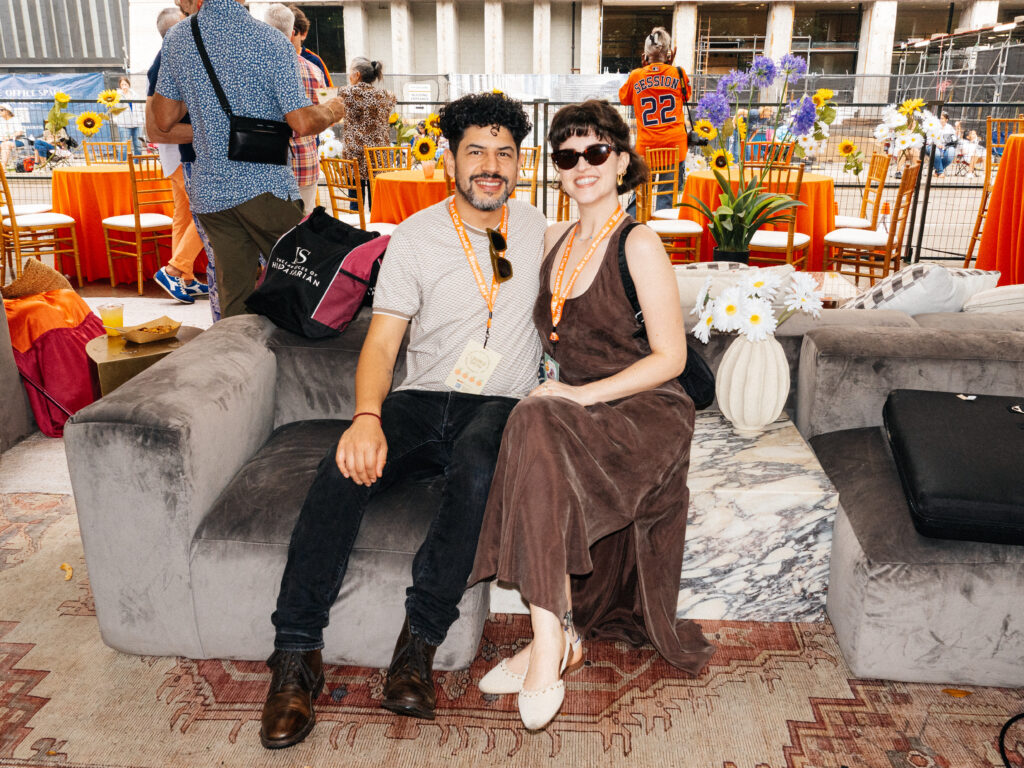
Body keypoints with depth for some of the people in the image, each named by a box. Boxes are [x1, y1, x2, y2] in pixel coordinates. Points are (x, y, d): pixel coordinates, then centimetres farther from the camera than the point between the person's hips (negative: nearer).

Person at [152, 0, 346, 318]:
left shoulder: (176, 38, 6)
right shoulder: (269, 41, -9)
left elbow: (163, 120, 10)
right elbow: (302, 124, -12)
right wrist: (331, 112, 9)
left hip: (209, 190, 5)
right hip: (264, 185, -5)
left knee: (232, 295, 10)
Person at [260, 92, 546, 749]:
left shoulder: (535, 225, 11)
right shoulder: (416, 237, 2)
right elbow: (382, 342, -5)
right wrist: (367, 418, -25)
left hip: (500, 405, 0)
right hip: (421, 400, 0)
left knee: (476, 467, -36)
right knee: (344, 469, -29)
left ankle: (419, 645, -24)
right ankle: (296, 657, -19)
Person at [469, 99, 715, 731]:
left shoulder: (639, 244, -7)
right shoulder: (556, 240, 13)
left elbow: (670, 357, -10)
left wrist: (582, 394, -18)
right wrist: (554, 385, 6)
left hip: (644, 413, -6)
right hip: (577, 413, 6)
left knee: (539, 426, -33)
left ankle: (549, 634, -25)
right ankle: (562, 634, -12)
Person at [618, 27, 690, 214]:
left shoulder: (636, 76, 0)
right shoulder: (678, 74, 1)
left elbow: (623, 98, 19)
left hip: (646, 146, 1)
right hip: (675, 146, -1)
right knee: (668, 196, 5)